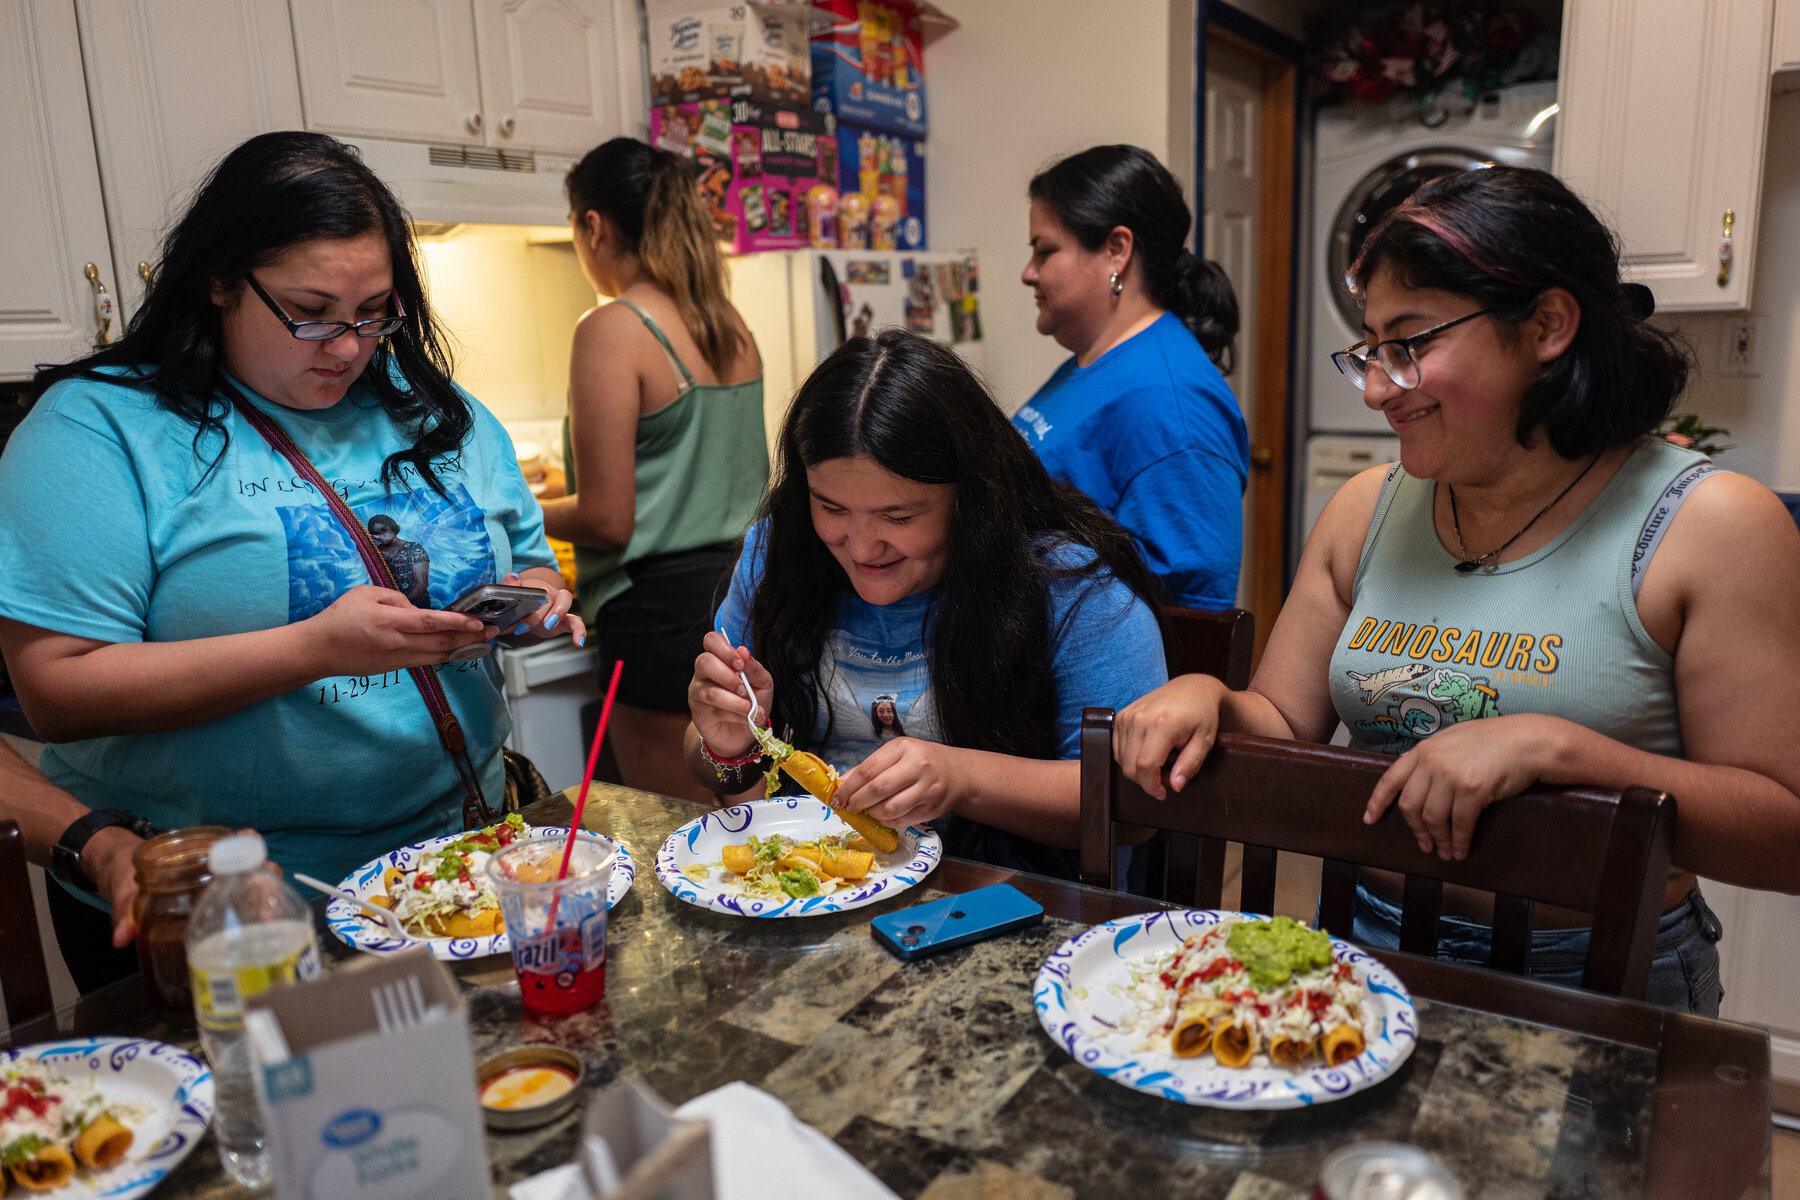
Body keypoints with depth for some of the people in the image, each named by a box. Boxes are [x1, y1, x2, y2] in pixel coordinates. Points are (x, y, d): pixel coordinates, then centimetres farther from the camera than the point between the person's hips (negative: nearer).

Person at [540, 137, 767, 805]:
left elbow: (606, 519, -15)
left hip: (668, 611, -7)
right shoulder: (730, 326, 9)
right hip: (744, 594, 8)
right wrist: (572, 479, 32)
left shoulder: (613, 330, -12)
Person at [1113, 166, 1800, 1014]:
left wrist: (1553, 748, -21)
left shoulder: (1713, 525, -7)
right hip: (1374, 955, 3)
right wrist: (1205, 699, -12)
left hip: (1601, 991, -2)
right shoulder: (1365, 512, 7)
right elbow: (1284, 726, 9)